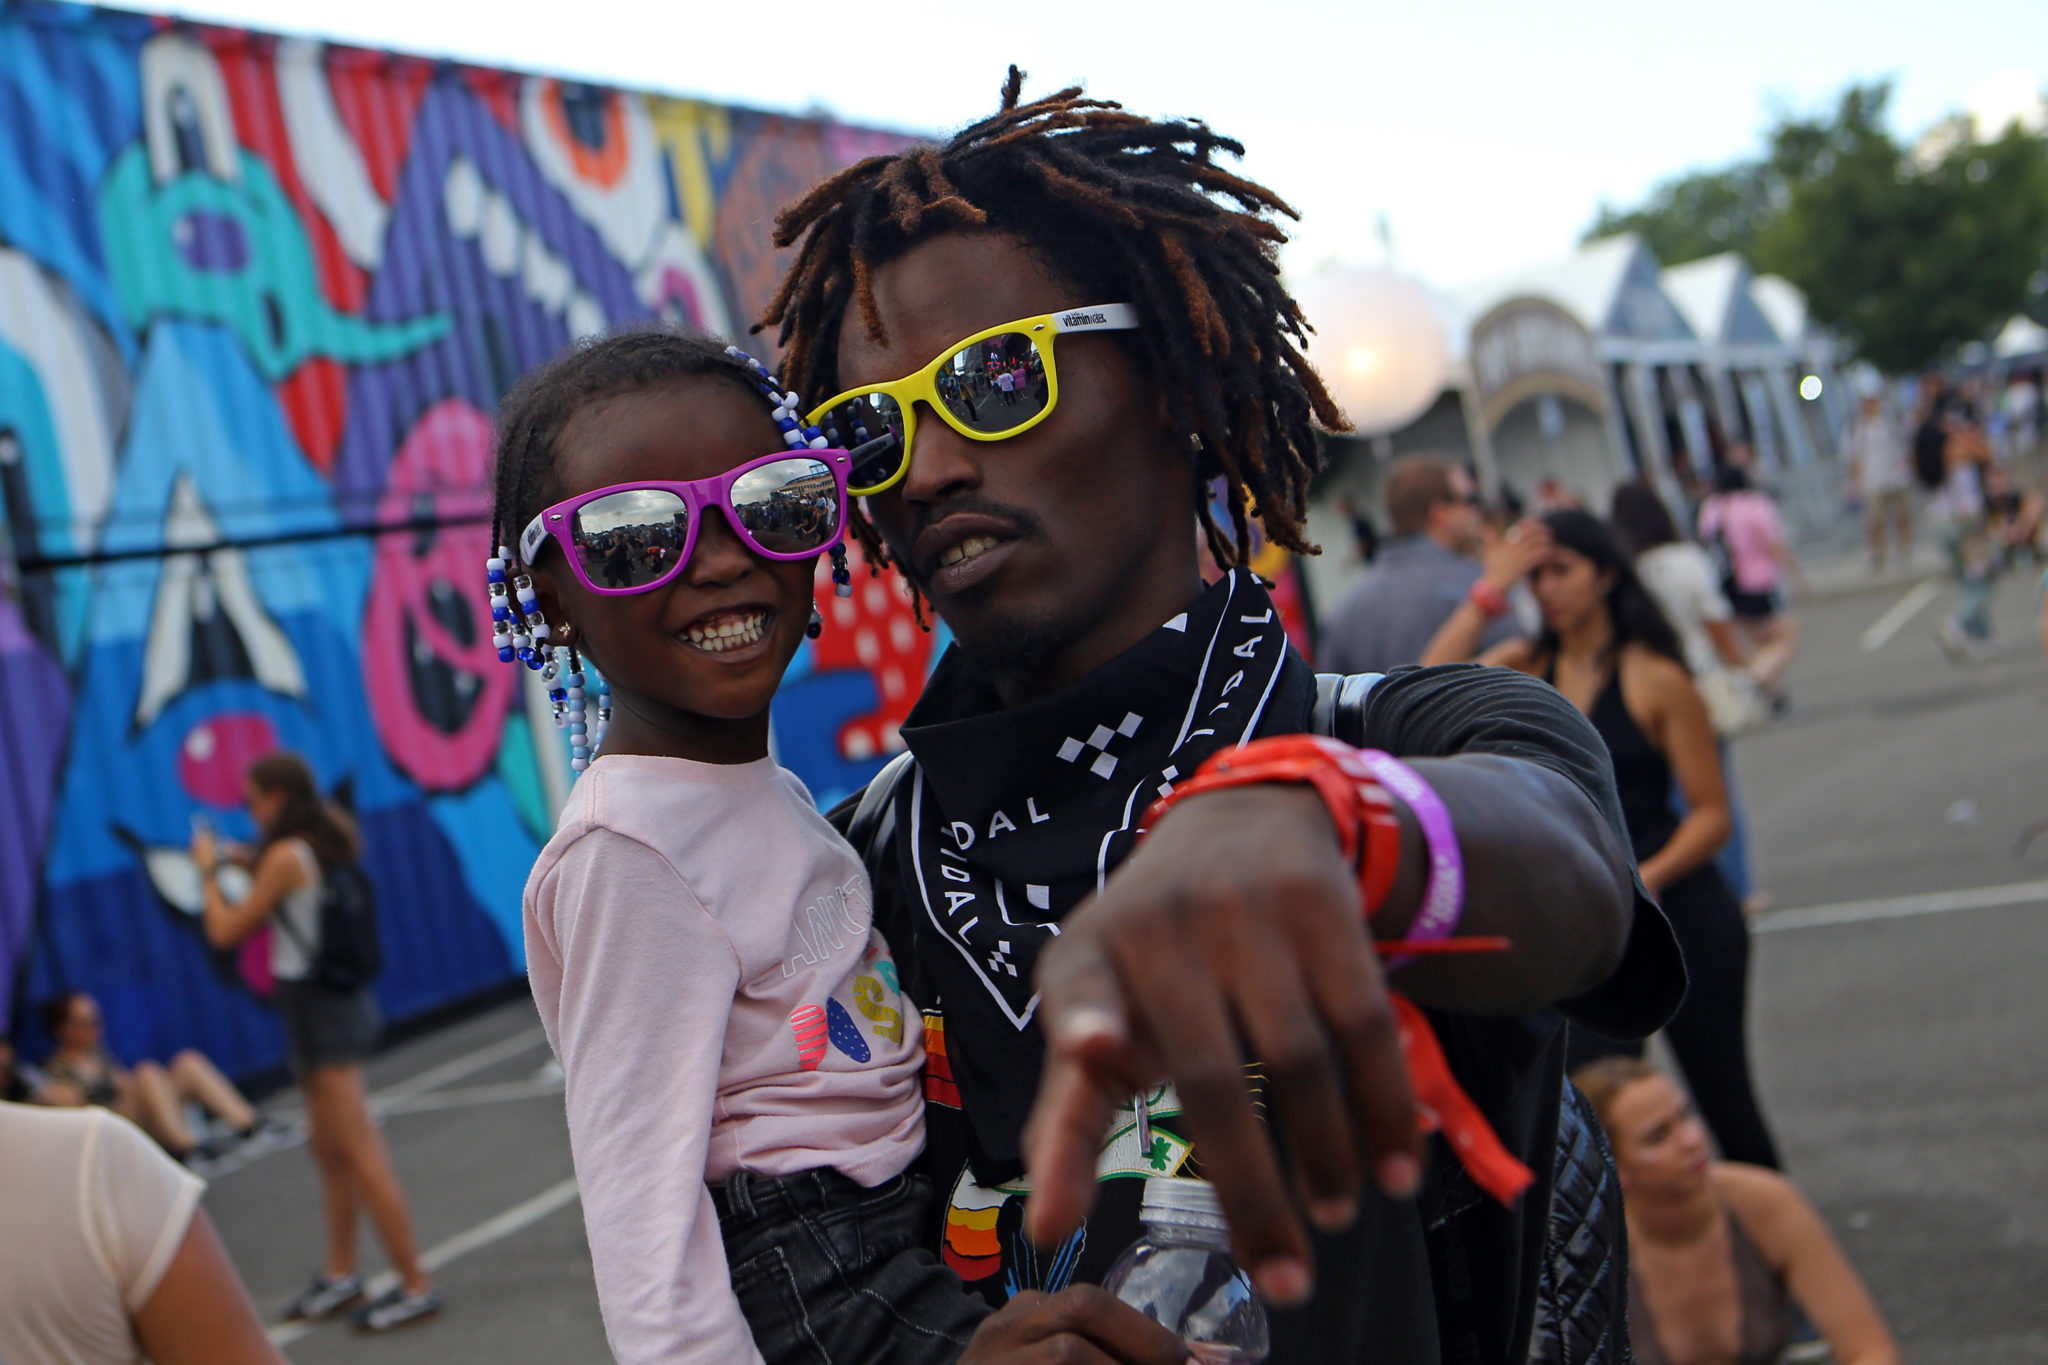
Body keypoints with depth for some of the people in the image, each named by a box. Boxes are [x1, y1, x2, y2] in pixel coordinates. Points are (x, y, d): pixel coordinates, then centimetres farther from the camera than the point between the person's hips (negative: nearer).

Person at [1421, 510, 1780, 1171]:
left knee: (1724, 1098, 8)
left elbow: (1711, 812, -8)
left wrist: (1648, 878, -24)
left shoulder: (1655, 678, -8)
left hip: (1677, 903, -3)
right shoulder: (1525, 666, 4)